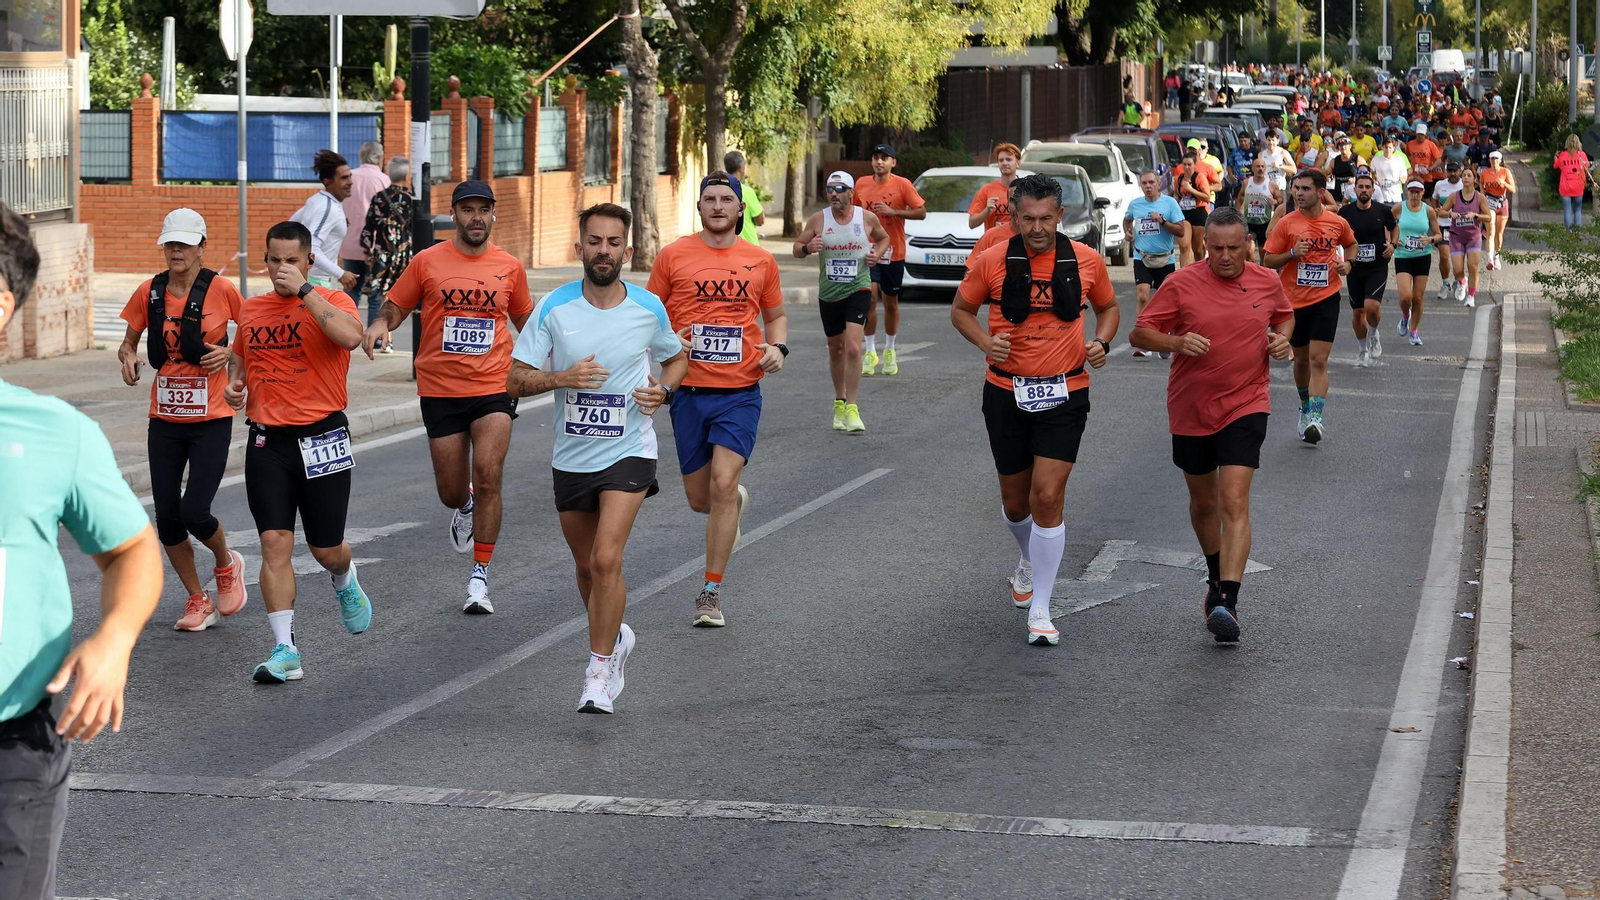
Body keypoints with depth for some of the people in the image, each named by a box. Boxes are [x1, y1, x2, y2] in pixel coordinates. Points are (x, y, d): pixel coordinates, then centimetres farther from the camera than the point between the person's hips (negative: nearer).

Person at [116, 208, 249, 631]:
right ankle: (198, 600, 20)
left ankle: (226, 565, 20)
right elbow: (129, 340, 13)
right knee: (167, 519, 2)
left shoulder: (221, 289, -8)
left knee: (195, 513, -13)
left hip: (211, 420, -4)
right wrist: (128, 357, -10)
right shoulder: (150, 292, 1)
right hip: (165, 421, 4)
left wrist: (231, 352, -16)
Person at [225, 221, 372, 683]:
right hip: (267, 441, 3)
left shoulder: (331, 301, -6)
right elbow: (239, 354, 29)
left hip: (321, 438, -3)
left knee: (326, 549, 6)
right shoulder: (251, 309, 10)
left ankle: (345, 581, 44)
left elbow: (350, 336, -28)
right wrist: (234, 382, 6)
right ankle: (284, 650, -7)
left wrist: (303, 290, -23)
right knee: (275, 543, -8)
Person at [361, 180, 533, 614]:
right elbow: (395, 306, 9)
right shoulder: (427, 262, 1)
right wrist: (379, 324, -13)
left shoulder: (510, 267, 6)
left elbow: (525, 319, 21)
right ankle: (464, 509, 47)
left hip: (494, 387, 0)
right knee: (451, 492, 7)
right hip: (440, 391, 0)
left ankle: (480, 577, -6)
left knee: (488, 479, -16)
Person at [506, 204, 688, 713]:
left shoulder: (650, 309, -4)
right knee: (586, 566, 15)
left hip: (628, 452, -2)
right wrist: (562, 377, -22)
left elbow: (677, 359, 16)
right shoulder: (554, 308, -5)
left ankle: (599, 674, -8)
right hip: (571, 457, 3)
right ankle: (615, 638, 43)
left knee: (606, 560, -18)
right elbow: (515, 380, -4)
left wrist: (663, 390, -5)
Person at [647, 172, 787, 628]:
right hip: (690, 391, 1)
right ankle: (736, 501, 46)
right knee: (699, 498, 7)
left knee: (722, 485, -13)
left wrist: (778, 347, -1)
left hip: (740, 392, -1)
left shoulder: (760, 261, 6)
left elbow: (776, 315, 19)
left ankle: (711, 593, -3)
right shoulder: (673, 255, 2)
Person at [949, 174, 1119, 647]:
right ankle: (1029, 560, 47)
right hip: (1006, 392, 1)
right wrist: (985, 342, -11)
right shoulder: (992, 262, -5)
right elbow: (961, 309, 8)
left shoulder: (1086, 261, -2)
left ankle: (1040, 608, -5)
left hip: (1064, 394, -1)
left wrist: (1101, 342, -5)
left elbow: (1108, 307, 15)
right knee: (1015, 500, 13)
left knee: (1047, 496, -12)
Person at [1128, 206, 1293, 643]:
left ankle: (1226, 603, -22)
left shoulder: (1267, 283, 1)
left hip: (1245, 408, -1)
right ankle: (1216, 577, 43)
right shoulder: (1181, 285, -7)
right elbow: (1139, 333, -4)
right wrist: (1177, 342, -23)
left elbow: (1285, 316, 22)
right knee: (1203, 500, 17)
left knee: (1234, 502, -15)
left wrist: (1282, 339, 0)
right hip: (1191, 410, 1)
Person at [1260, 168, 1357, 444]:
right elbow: (1267, 261, 0)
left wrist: (1347, 262, 2)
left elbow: (1350, 243, 22)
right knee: (1301, 359, 13)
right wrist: (1292, 253, -17)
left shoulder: (1338, 223, 0)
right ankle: (1306, 407, 35)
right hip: (1294, 300, 1)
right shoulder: (1286, 224, -3)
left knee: (1318, 360, -12)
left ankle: (1315, 417, -19)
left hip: (1326, 299, -1)